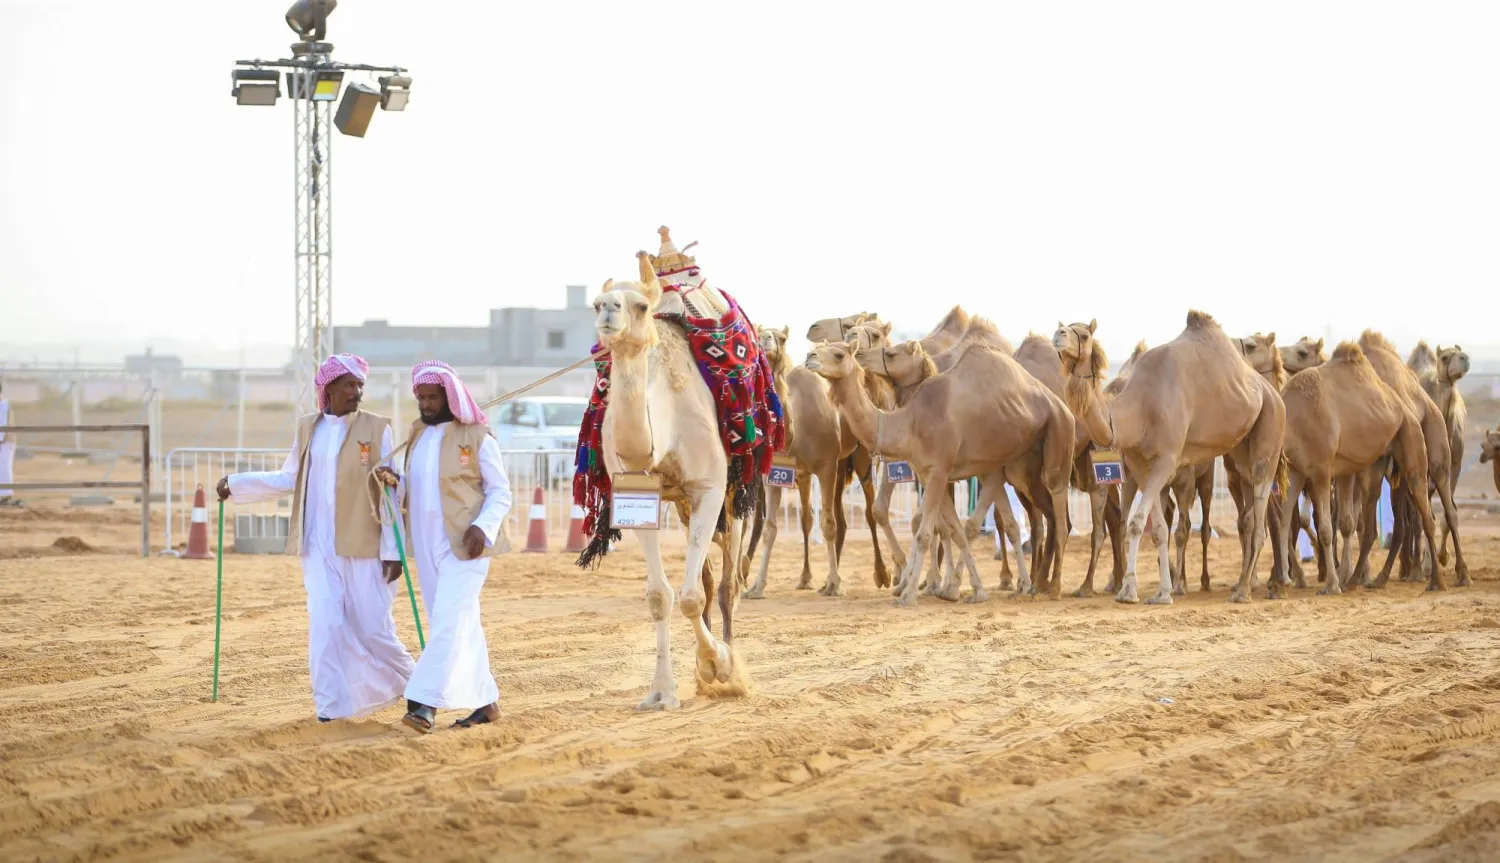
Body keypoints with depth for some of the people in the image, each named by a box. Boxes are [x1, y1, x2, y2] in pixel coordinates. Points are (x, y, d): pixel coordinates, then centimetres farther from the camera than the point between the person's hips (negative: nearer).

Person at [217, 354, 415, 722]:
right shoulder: (308, 428, 9)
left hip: (363, 547, -3)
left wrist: (393, 551, -8)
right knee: (326, 623, -5)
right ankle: (332, 705, 0)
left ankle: (409, 682, 27)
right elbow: (288, 479, 16)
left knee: (371, 625, 1)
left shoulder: (376, 428, -2)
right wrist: (236, 485, 5)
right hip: (319, 547, 3)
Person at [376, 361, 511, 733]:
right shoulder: (418, 436, 13)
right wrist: (396, 484, -1)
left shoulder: (477, 437, -5)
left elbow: (500, 492, -4)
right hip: (427, 544, 7)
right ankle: (485, 701, 17)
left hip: (464, 544, -7)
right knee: (462, 625, 10)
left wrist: (482, 527, -19)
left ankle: (425, 703, -23)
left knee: (449, 621, -15)